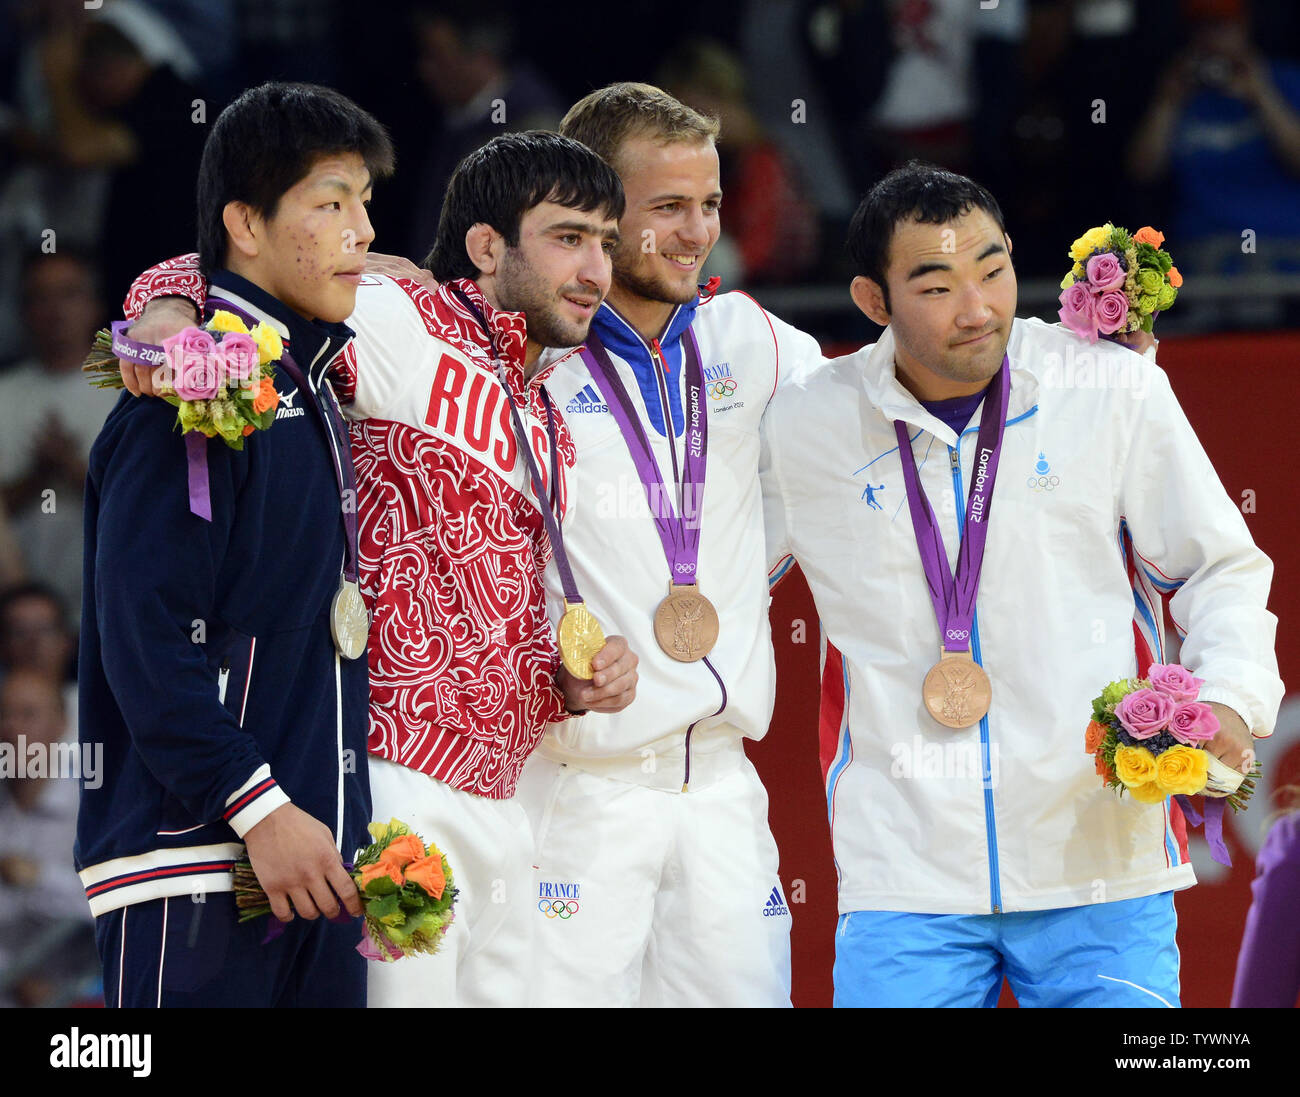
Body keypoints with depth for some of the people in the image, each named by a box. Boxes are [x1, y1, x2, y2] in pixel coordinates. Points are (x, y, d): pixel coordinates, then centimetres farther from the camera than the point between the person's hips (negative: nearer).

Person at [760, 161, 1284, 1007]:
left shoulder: (1115, 392, 1)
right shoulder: (803, 427, 3)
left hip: (1100, 870, 0)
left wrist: (1229, 698, -7)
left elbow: (1221, 570, 9)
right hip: (906, 883, 1)